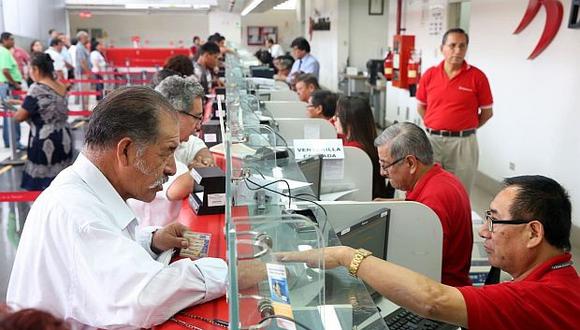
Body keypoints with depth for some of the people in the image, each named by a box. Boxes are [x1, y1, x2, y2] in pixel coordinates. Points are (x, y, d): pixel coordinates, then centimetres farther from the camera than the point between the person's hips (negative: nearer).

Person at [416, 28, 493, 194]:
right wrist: (435, 126, 7)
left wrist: (464, 129, 5)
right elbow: (421, 107, 15)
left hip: (462, 142, -2)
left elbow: (487, 112, 4)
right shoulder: (429, 75, 3)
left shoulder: (477, 76, -4)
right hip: (432, 140, 2)